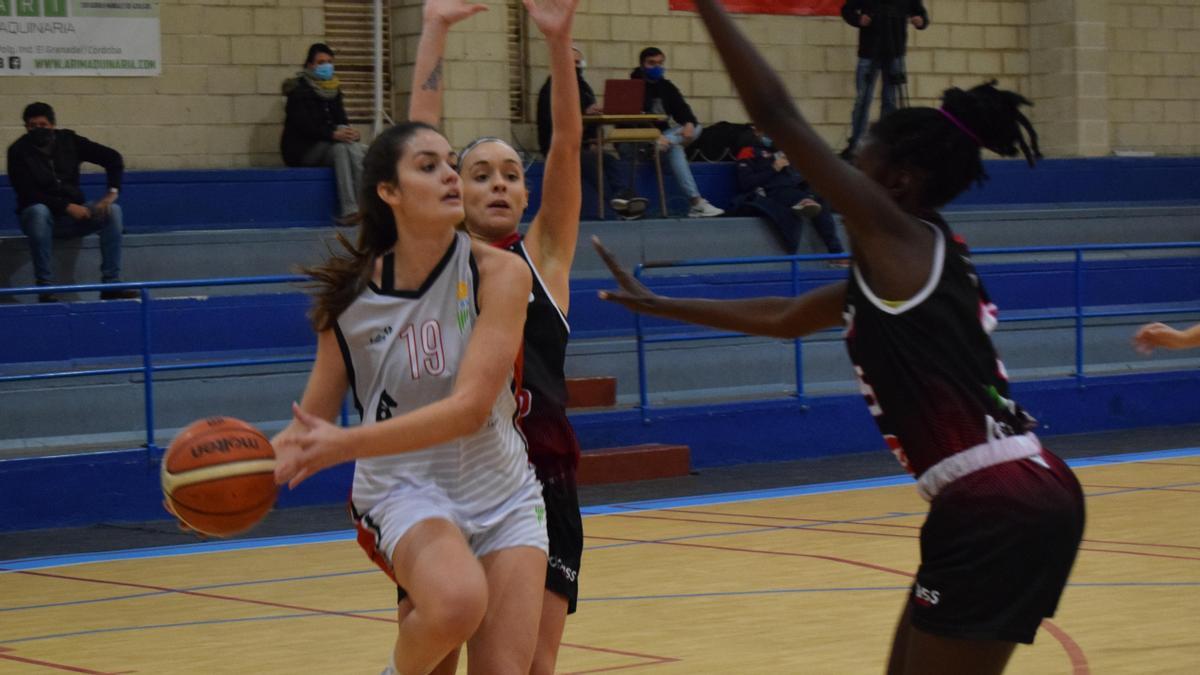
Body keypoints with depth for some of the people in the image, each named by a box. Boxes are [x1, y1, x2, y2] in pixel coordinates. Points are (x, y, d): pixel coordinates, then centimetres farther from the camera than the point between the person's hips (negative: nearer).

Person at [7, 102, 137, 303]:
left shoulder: (68, 141, 1)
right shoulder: (19, 151, -7)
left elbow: (113, 158, 3)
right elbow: (28, 194, -15)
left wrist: (113, 191, -12)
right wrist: (66, 207, -24)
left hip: (73, 213, 3)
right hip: (43, 214, -3)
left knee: (113, 210, -20)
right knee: (38, 211, -38)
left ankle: (111, 284, -24)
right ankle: (45, 287, -37)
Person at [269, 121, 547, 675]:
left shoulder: (498, 274, -11)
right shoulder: (350, 296, -5)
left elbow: (470, 407, -21)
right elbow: (310, 425, 3)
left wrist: (347, 444, -31)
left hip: (502, 493, 1)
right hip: (404, 489, -1)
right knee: (457, 601, -32)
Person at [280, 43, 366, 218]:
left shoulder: (333, 89, 12)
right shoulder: (299, 90, -8)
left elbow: (341, 119, 8)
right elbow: (304, 124, -20)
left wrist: (349, 131, -18)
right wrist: (333, 134, -34)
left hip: (327, 146, 6)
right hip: (301, 150, -6)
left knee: (355, 149, -24)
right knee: (340, 148, -32)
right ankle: (349, 210, -41)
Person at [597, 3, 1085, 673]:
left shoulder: (900, 239, -7)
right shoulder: (903, 262, 19)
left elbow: (778, 115, -12)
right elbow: (783, 318, 31)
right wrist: (658, 304, 37)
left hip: (1000, 511, -10)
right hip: (1016, 499, 10)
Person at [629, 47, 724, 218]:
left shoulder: (666, 87, 13)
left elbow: (681, 109, 2)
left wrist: (689, 123, -24)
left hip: (662, 135, 7)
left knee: (697, 128, -14)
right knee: (675, 149, -32)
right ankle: (695, 201, -39)